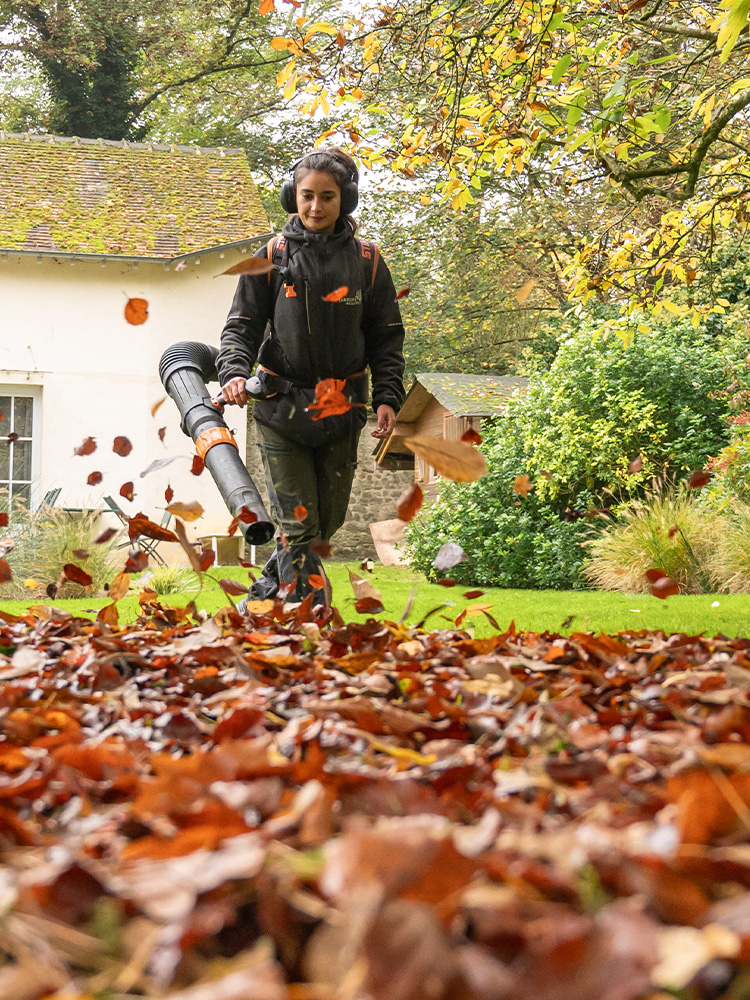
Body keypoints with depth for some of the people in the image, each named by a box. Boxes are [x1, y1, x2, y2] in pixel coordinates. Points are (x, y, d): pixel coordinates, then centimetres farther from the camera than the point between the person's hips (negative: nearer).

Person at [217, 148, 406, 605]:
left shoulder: (366, 261, 2)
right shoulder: (272, 258, 0)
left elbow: (386, 336, 7)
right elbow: (242, 324, 2)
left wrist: (388, 398, -4)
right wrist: (234, 372, -17)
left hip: (342, 413, 2)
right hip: (281, 409, -2)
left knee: (329, 518, 11)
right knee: (297, 522, -5)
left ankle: (269, 591, 31)